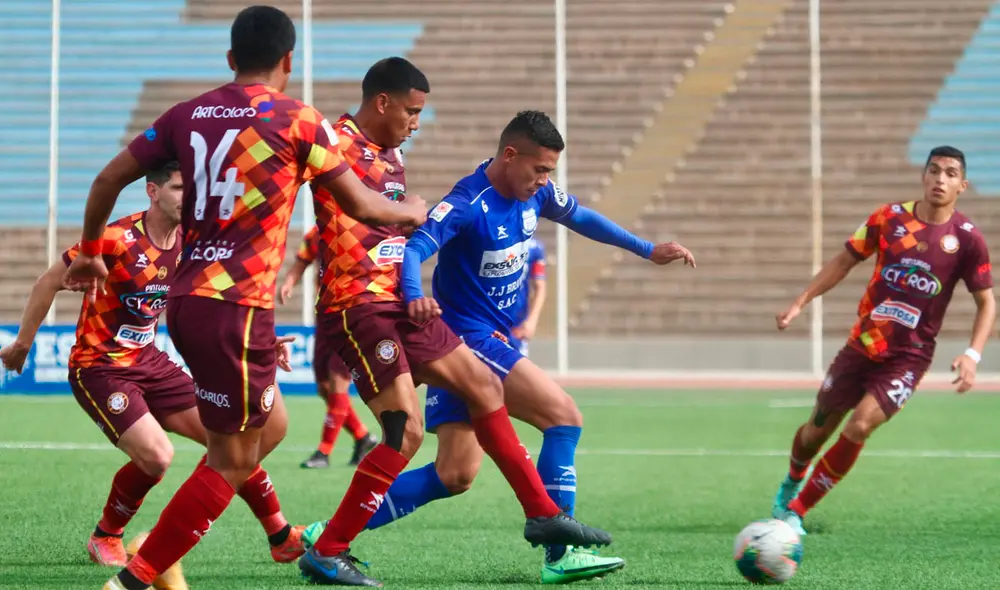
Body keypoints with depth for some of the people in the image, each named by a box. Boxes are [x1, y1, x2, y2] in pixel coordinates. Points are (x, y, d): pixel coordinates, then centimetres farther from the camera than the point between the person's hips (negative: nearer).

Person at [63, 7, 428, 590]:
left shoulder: (189, 115, 10)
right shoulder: (298, 120, -5)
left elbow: (109, 179, 10)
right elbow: (360, 205, 2)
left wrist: (91, 252, 25)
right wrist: (410, 211, 23)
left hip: (187, 299, 7)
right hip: (236, 307, -7)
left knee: (270, 423, 21)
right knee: (234, 459, 0)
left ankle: (167, 541, 16)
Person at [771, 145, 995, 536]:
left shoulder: (967, 239, -8)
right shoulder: (889, 218, -3)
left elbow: (986, 302, 0)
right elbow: (844, 262, 7)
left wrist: (972, 355, -14)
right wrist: (800, 303, -2)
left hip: (909, 356, -2)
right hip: (862, 345, 2)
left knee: (860, 425, -23)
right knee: (817, 430, 11)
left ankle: (795, 510, -10)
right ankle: (792, 482, 46)